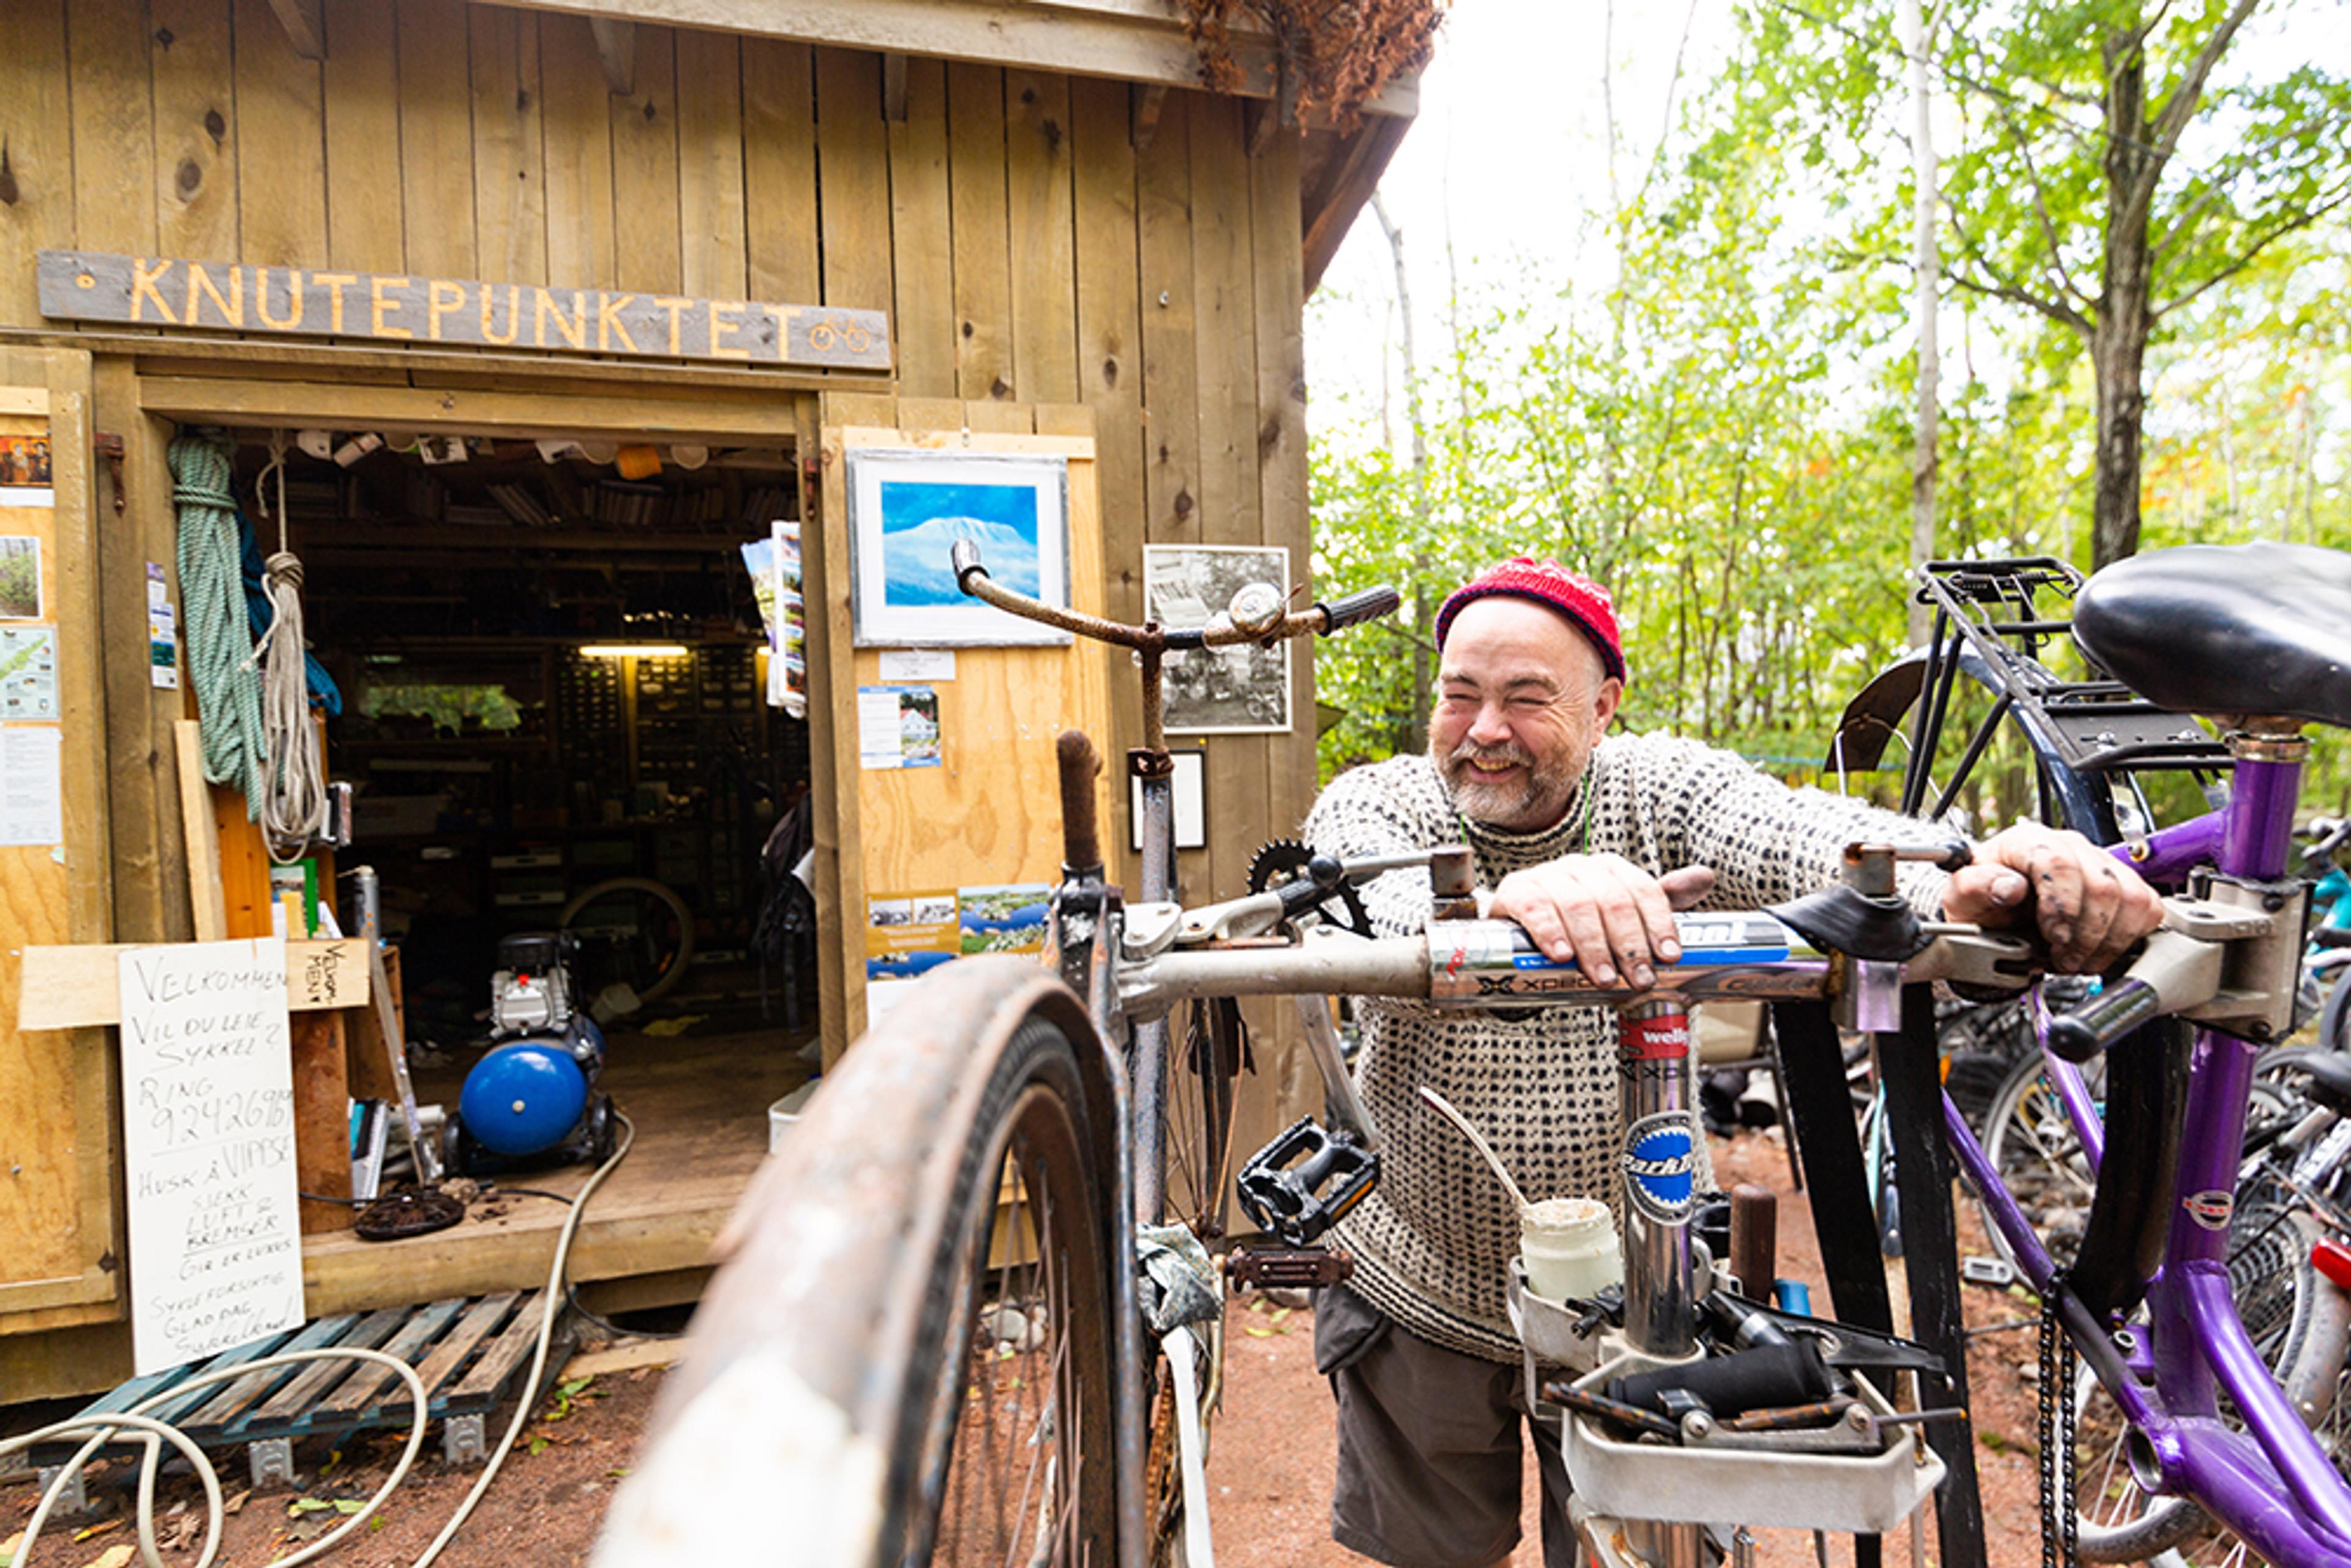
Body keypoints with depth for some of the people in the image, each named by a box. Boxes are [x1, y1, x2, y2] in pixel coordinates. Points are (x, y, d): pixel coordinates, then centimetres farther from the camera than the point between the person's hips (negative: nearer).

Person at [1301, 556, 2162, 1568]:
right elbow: (1363, 920, -37)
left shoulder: (1664, 790, -11)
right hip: (1420, 1300, 1)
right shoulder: (1372, 805, -13)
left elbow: (1820, 843, -31)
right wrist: (1501, 904, -58)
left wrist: (1966, 886, -53)